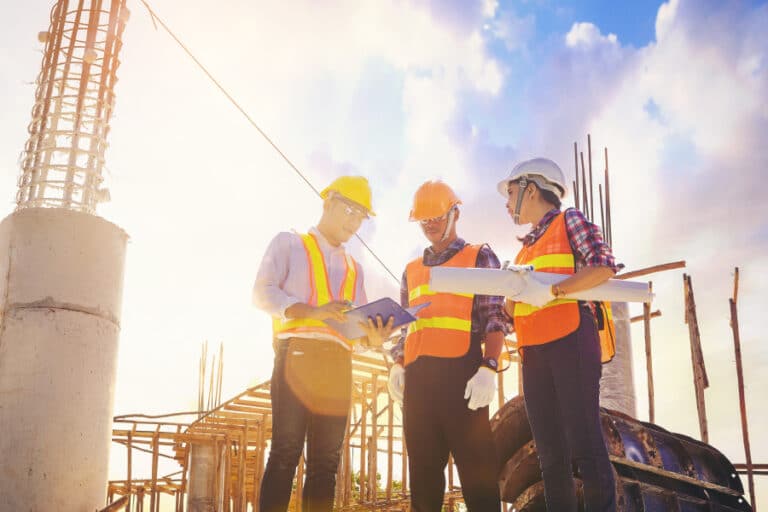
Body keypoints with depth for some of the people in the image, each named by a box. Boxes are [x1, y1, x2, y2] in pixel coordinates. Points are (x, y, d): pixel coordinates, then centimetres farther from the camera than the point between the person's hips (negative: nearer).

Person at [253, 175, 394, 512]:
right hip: (297, 355, -5)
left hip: (338, 364, 5)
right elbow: (262, 293, -3)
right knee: (285, 453, -13)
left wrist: (374, 336, -5)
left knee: (325, 463, 1)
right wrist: (312, 311, -18)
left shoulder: (353, 268, 27)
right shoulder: (288, 243, 12)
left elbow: (358, 328, 19)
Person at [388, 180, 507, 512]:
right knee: (423, 468, 7)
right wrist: (397, 366, 7)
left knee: (476, 468, -6)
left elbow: (494, 318, 0)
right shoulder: (412, 270, 24)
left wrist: (488, 368, -14)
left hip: (460, 370, -5)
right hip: (418, 375, 5)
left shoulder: (479, 258, 10)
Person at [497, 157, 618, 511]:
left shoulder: (570, 221, 6)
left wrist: (552, 291, -17)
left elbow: (605, 266, -9)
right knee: (551, 451, 5)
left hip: (571, 340, -7)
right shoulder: (526, 247, 25)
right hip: (534, 351, 7)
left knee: (584, 441, -9)